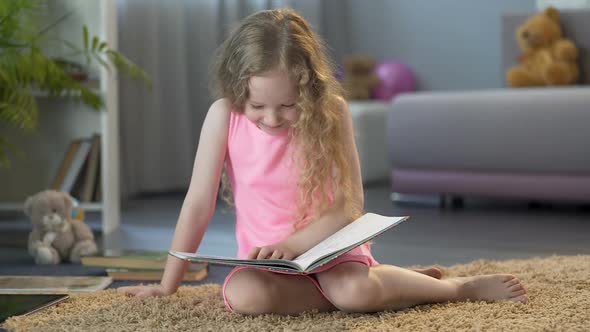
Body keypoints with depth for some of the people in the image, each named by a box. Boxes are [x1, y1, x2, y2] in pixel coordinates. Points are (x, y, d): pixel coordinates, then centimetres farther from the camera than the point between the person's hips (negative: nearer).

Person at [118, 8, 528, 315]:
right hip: (263, 260, 3)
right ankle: (381, 283, -14)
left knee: (356, 290, -36)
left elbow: (350, 205, -12)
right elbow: (199, 203, -8)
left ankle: (461, 287, -9)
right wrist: (168, 284, -8)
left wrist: (291, 245, -24)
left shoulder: (332, 114, -12)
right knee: (242, 294, -33)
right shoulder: (224, 116, -11)